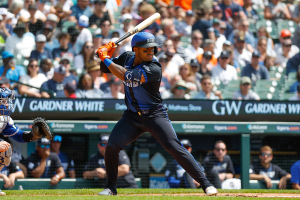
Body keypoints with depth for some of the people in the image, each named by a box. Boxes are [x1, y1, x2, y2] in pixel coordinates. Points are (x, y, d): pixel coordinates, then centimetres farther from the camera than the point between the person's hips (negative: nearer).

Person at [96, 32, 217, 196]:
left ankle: (205, 184, -14)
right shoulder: (127, 58, 0)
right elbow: (105, 68, 11)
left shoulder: (154, 69, -22)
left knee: (174, 148, -18)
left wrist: (106, 59, -21)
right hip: (132, 116, 5)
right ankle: (110, 187, 9)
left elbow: (126, 76, -30)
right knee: (112, 147, -11)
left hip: (155, 115, -5)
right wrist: (106, 53, -10)